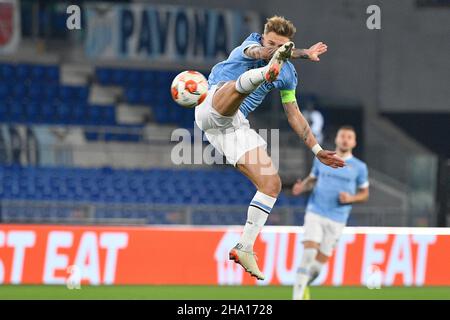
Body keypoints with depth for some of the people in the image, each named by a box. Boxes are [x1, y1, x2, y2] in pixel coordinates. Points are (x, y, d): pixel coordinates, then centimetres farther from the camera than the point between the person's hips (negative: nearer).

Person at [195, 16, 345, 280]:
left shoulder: (287, 73, 13)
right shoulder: (252, 45, -1)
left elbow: (294, 114, 21)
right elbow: (260, 53, -26)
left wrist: (317, 150, 17)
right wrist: (302, 53, -33)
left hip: (237, 127, 6)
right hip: (212, 109, -6)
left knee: (272, 184, -4)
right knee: (239, 84, -38)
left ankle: (244, 249, 2)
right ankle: (266, 72, -75)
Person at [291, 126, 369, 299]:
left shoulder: (359, 167, 4)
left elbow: (364, 193, 11)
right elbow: (312, 179, 19)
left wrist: (351, 198, -9)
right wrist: (302, 187, -3)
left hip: (337, 219, 1)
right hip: (315, 212, -1)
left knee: (321, 261, 3)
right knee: (309, 252, -17)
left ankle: (304, 286, 31)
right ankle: (297, 296, -15)